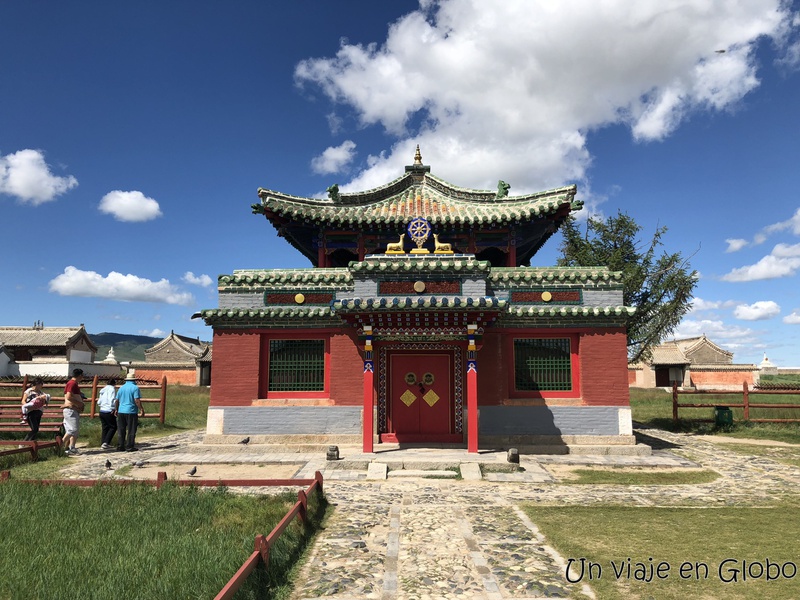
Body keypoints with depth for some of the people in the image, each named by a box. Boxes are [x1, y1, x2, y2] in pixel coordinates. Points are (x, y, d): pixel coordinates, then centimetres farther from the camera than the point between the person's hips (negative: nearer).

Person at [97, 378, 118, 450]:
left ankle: (103, 443, 12)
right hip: (109, 412, -8)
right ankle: (106, 442, -10)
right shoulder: (112, 389, -10)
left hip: (102, 411, 8)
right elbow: (112, 400, -18)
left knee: (105, 428, 13)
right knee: (113, 427, 0)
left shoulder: (103, 390, 15)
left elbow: (99, 402, 17)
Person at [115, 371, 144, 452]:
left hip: (121, 412, 6)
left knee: (121, 430, 12)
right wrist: (141, 409, -10)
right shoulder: (135, 388, -8)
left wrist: (116, 410, 25)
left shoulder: (121, 388, 10)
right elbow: (137, 400, -15)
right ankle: (129, 447, 0)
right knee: (131, 431, 0)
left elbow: (117, 401, 14)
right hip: (131, 412, -6)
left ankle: (120, 446, 14)